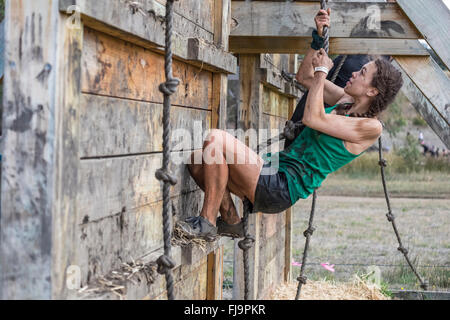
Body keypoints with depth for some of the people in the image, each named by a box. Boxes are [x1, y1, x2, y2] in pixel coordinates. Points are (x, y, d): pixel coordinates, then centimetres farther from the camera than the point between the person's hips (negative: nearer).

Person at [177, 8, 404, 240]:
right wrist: (318, 37, 13)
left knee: (215, 139, -24)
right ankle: (230, 221, 10)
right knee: (197, 160, -2)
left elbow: (313, 119, -19)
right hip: (275, 167, 10)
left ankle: (207, 223, -14)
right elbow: (304, 77, 25)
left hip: (283, 188, -9)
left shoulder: (371, 127, -11)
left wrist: (322, 71, -8)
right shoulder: (348, 100, 15)